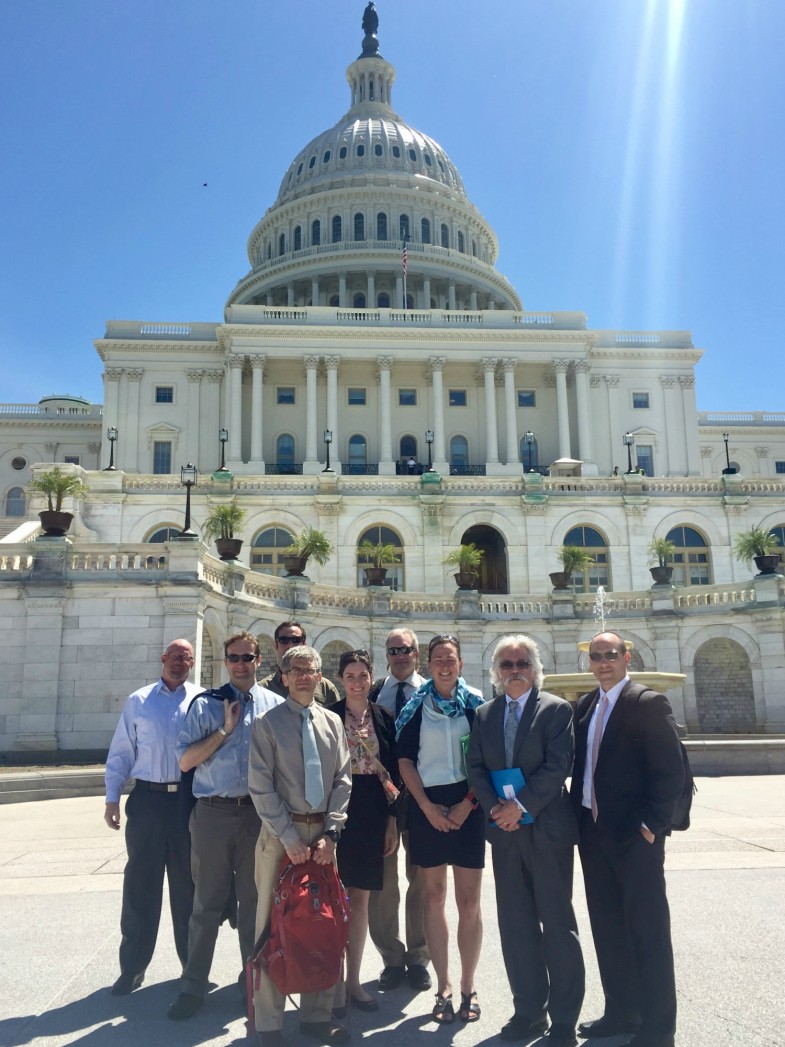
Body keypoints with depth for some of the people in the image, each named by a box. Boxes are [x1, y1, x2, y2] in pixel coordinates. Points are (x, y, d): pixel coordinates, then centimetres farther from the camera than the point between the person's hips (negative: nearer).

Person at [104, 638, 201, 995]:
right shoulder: (138, 701, 7)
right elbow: (121, 752, 6)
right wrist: (112, 797, 0)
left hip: (190, 799, 0)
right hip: (147, 798, 1)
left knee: (187, 884, 11)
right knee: (140, 884, 7)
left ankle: (192, 962, 25)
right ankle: (133, 965, 20)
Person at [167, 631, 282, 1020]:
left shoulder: (276, 705, 4)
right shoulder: (207, 704, -1)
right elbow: (186, 761, -5)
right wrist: (225, 730, -11)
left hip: (259, 813, 2)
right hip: (213, 813, -1)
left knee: (254, 899, 13)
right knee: (207, 902, 7)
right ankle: (193, 986, 21)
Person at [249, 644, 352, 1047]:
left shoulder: (332, 722, 6)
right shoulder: (268, 723, -5)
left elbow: (342, 781, 5)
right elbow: (261, 787, -8)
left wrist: (330, 833, -5)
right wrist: (290, 838, -12)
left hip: (322, 832, 4)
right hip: (281, 832, -3)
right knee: (273, 922, 3)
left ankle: (317, 1013, 26)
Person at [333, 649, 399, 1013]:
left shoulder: (384, 718, 5)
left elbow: (393, 772, 7)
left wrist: (393, 821, 3)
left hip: (372, 815, 3)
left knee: (360, 900, 11)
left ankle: (353, 981, 22)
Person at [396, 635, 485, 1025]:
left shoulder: (476, 704, 2)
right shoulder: (415, 706, 4)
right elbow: (405, 760, 2)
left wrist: (468, 803, -9)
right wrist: (427, 806, -7)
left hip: (467, 806, -1)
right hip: (427, 807, 1)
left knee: (468, 901, 3)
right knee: (434, 898, 7)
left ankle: (468, 986, 16)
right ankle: (443, 986, 18)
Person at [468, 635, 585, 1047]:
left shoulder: (557, 709, -4)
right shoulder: (485, 714, 10)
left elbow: (558, 765, -13)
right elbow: (475, 767, 6)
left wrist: (520, 805, -17)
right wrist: (495, 807, -10)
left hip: (547, 829, -4)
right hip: (504, 830, 5)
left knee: (557, 924, 3)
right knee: (515, 925, 11)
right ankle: (529, 1012, 24)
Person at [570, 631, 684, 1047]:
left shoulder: (648, 703, -10)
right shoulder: (584, 706, 11)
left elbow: (670, 771, -13)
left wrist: (651, 823, -17)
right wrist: (578, 818, 7)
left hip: (634, 834, -7)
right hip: (593, 831, 7)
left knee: (648, 930, 3)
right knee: (607, 927, 16)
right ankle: (621, 1012, 31)